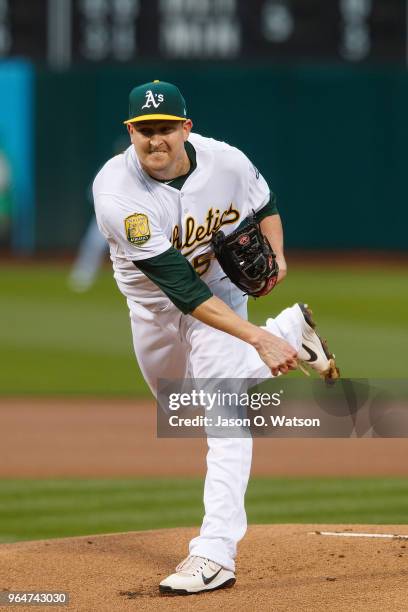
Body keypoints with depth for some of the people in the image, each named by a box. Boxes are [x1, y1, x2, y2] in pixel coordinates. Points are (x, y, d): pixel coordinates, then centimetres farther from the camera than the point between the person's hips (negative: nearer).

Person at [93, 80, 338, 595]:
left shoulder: (226, 163, -25)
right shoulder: (117, 192, -36)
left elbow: (265, 208, 2)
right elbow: (184, 290, -40)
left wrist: (275, 256, -19)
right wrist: (258, 339, -45)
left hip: (221, 287, -1)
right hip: (152, 302, 1)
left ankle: (215, 552, -21)